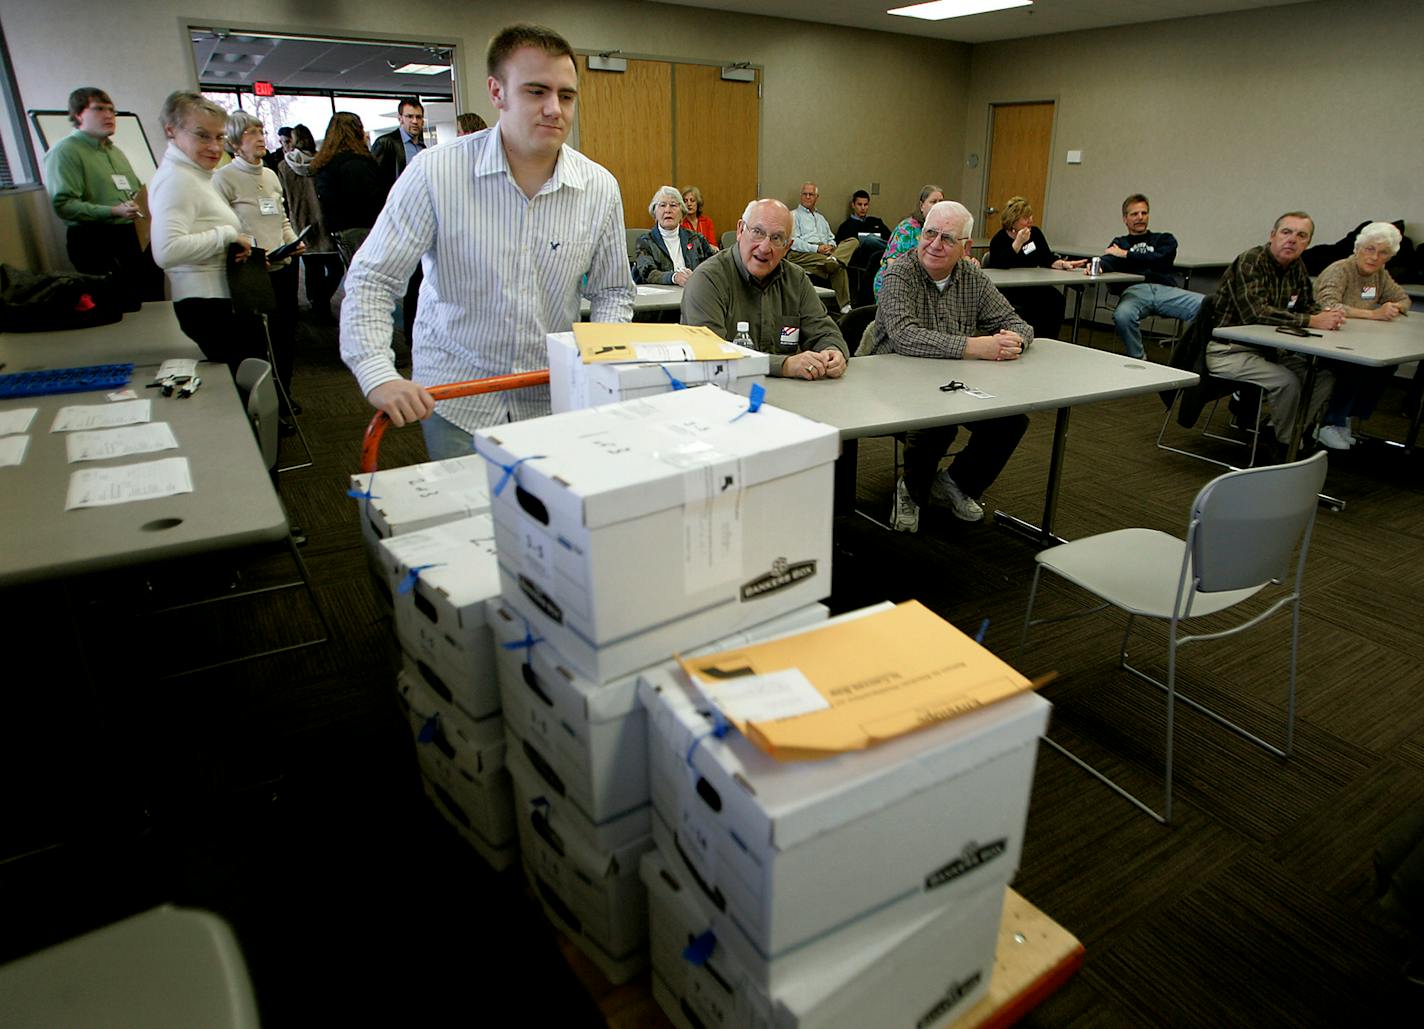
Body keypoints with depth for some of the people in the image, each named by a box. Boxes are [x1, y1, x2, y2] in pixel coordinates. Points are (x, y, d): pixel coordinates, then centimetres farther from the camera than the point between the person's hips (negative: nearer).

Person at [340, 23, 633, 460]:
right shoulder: (435, 173, -11)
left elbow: (613, 292, 8)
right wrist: (378, 376, -23)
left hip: (554, 399, 2)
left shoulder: (600, 187, -3)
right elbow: (370, 281, -9)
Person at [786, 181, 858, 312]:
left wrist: (830, 246, 1)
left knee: (853, 241, -24)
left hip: (825, 251, 6)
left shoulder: (821, 218, 35)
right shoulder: (794, 215, 13)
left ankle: (834, 259, -47)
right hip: (802, 255, -6)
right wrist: (816, 248, -14)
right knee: (839, 267, -32)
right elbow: (793, 241, -3)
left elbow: (831, 239, 29)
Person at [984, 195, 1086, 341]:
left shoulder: (1035, 233, 10)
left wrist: (1062, 264, -12)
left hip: (1030, 288, 6)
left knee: (1056, 298, -18)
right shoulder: (999, 240, -8)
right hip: (1006, 291, -6)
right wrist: (1018, 242, -27)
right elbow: (1001, 265, -25)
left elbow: (1046, 258, 7)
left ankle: (1048, 341, -10)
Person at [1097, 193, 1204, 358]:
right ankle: (1138, 361, -20)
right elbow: (1108, 262, 5)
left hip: (1166, 289, 1)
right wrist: (1098, 266, -20)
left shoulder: (1164, 239, 29)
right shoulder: (1119, 243, 28)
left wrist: (1126, 254, 7)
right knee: (1122, 316, -39)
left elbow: (1161, 260, 6)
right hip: (1135, 290, -1)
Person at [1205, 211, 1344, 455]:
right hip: (1229, 350, -9)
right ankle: (1289, 445, -2)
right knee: (1287, 381, -25)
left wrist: (1327, 316, -11)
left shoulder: (1297, 268, 10)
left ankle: (1273, 434, 8)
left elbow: (1309, 306, 14)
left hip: (1266, 349, 9)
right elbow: (1256, 312, -29)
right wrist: (1311, 321, -28)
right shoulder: (1249, 262, -17)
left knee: (1324, 375, 0)